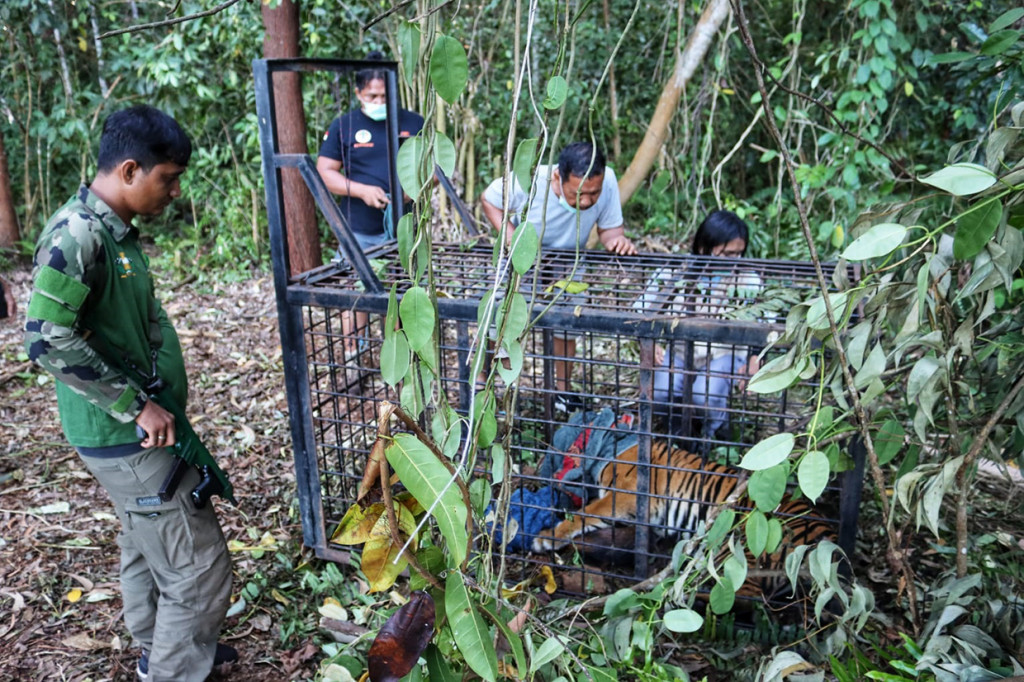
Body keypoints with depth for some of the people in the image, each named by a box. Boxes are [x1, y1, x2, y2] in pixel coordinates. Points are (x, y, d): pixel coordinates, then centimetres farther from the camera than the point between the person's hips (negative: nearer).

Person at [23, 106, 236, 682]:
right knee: (199, 568, -2)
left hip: (137, 427, 10)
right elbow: (47, 336, -29)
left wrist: (162, 395, 14)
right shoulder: (77, 234, -21)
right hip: (129, 438, -10)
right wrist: (135, 406, -24)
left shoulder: (116, 230, 8)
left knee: (149, 547, 24)